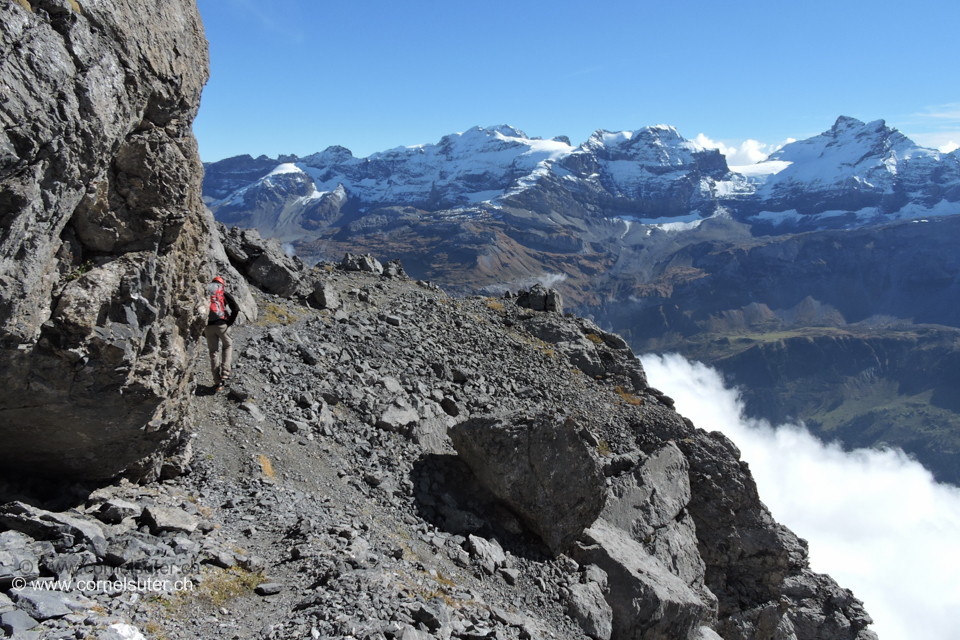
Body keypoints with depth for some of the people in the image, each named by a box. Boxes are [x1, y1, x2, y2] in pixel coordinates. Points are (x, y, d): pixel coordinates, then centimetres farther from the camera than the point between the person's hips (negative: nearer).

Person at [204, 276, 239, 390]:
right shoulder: (224, 293, 10)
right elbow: (236, 308, -4)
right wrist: (230, 322, 3)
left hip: (208, 326, 2)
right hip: (221, 324, -2)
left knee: (214, 352, 10)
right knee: (228, 346, 22)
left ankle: (218, 382, 9)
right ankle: (225, 371, 4)